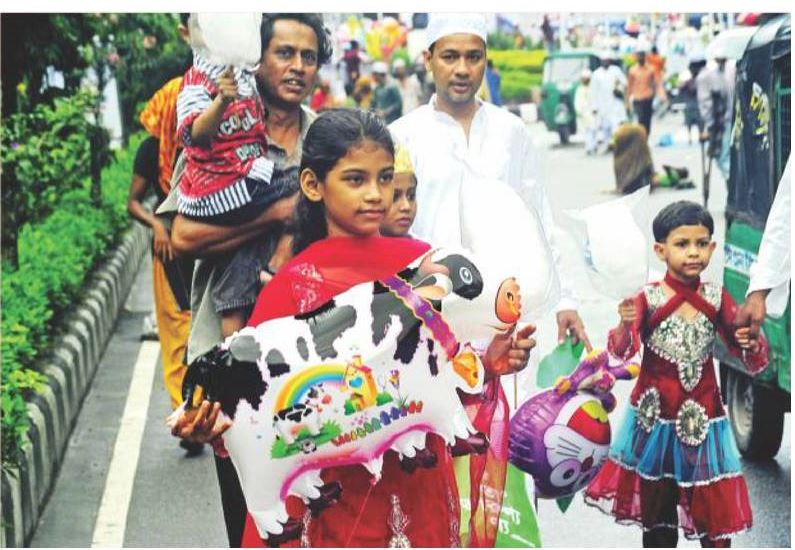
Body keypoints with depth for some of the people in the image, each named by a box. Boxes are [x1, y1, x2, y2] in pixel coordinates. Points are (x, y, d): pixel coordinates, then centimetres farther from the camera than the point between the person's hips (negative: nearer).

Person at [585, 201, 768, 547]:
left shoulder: (717, 299, -1)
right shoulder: (648, 299, -9)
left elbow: (753, 361, 4)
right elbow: (621, 351, -20)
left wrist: (751, 344, -19)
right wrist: (625, 326, -41)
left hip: (701, 415, 2)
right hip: (655, 414, -1)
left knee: (714, 504, 5)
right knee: (655, 498, 10)